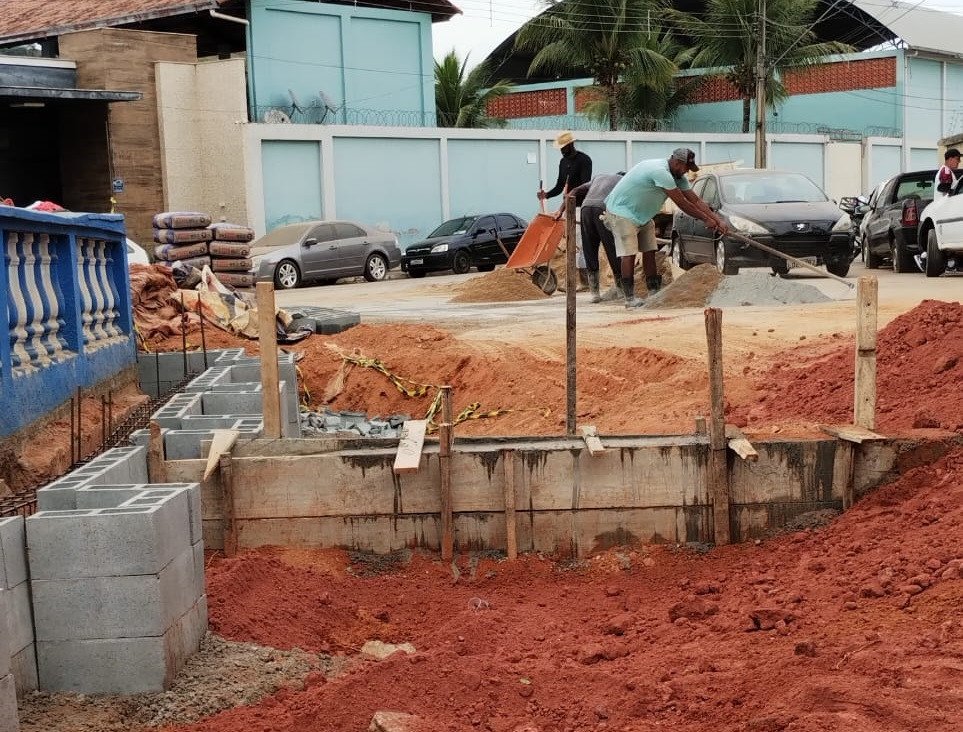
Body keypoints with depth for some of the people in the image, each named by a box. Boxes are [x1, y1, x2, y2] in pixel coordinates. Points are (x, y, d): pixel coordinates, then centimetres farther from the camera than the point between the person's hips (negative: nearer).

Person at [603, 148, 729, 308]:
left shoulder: (678, 176, 1)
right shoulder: (660, 171, -29)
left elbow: (695, 200, 2)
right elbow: (682, 203, -25)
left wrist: (719, 220, -7)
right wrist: (706, 220, -16)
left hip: (642, 215, 10)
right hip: (621, 211, -10)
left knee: (650, 252, 5)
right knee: (629, 253, -14)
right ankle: (630, 298, -12)